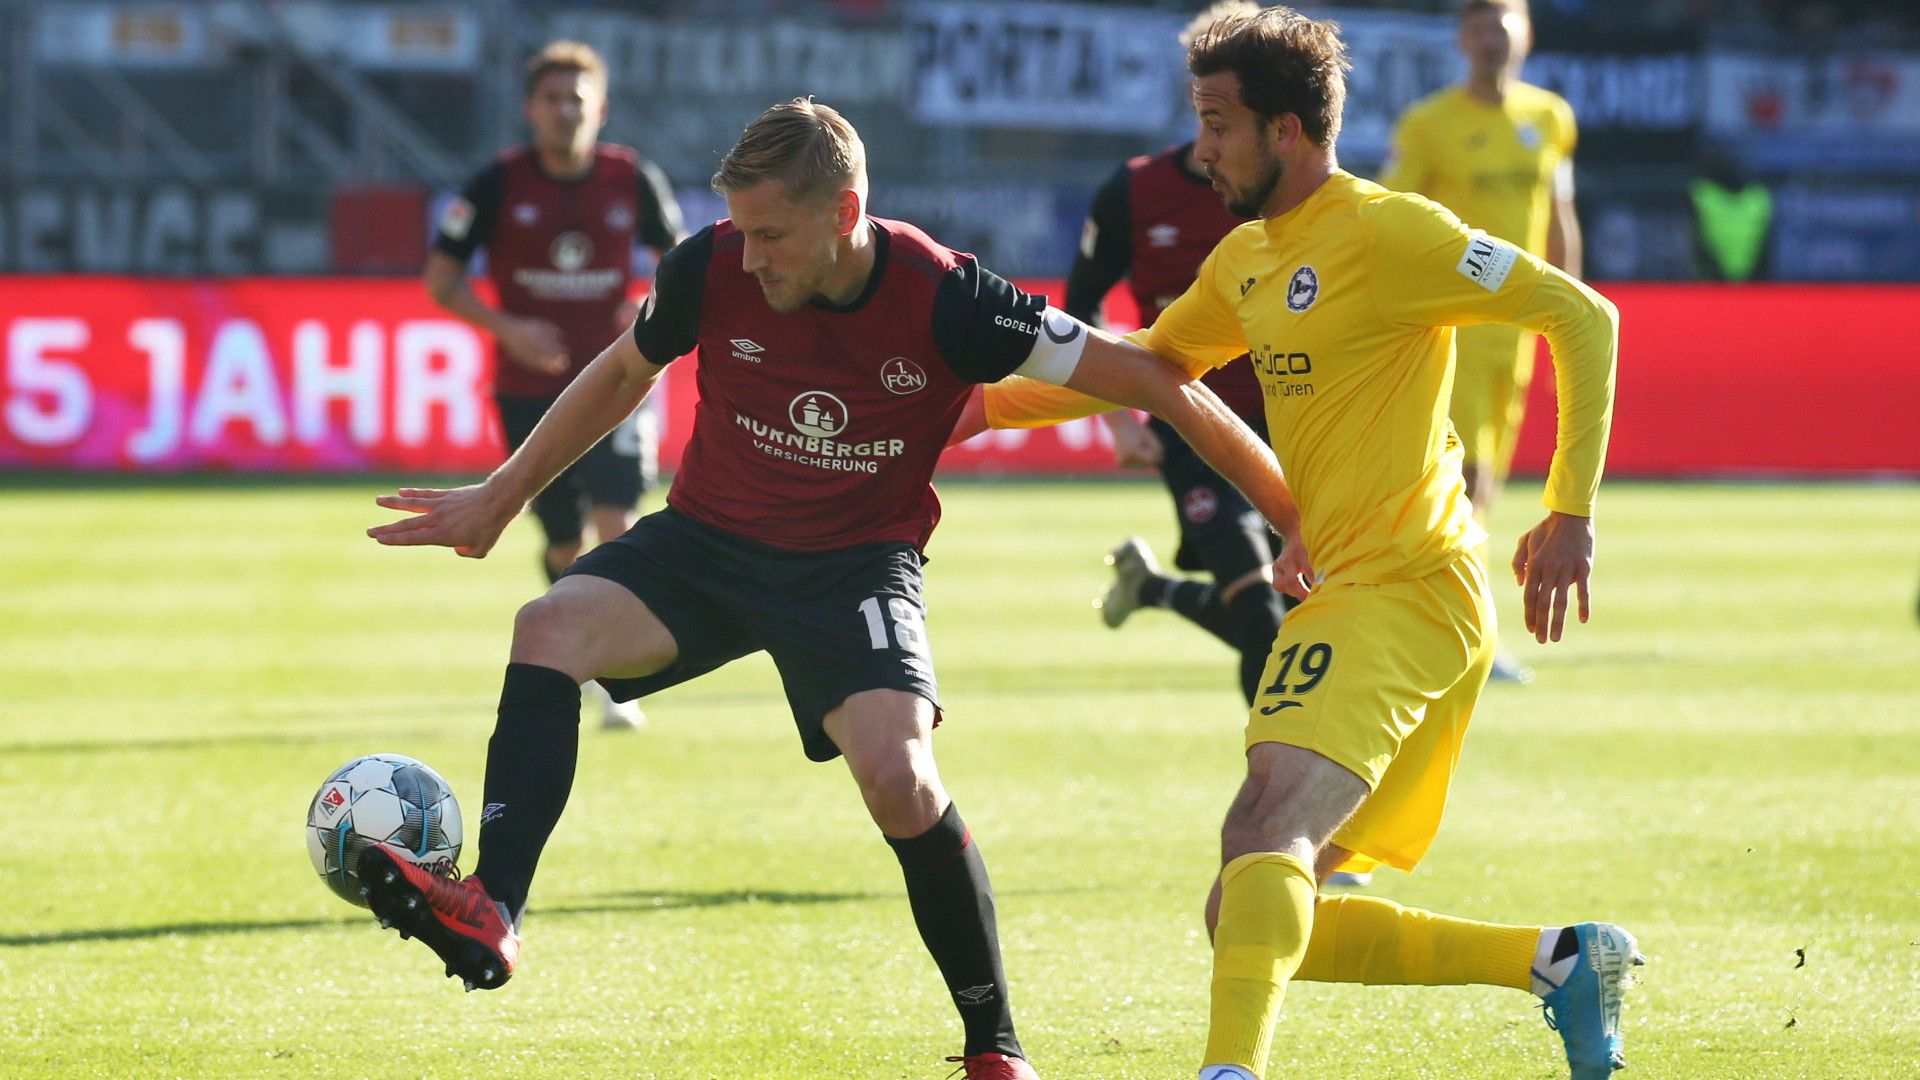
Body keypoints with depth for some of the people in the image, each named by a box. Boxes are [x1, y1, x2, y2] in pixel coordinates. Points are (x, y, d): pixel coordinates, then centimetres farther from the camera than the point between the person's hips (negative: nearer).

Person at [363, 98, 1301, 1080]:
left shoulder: (946, 301, -21)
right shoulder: (710, 270, -13)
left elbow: (1152, 383, -15)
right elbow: (624, 373, 10)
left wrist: (1296, 518, -13)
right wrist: (501, 498, 13)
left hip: (857, 562, -3)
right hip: (707, 539, 3)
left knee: (899, 778, -25)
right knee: (551, 627, -25)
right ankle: (490, 914, -34)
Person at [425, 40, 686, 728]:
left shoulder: (634, 181, -2)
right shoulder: (499, 185, -6)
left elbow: (677, 259, 13)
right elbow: (440, 277, -1)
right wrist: (506, 328, -17)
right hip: (528, 388, 0)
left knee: (615, 525, -17)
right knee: (564, 545, 5)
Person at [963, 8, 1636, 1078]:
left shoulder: (1386, 232, -10)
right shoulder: (1245, 259, 16)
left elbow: (1582, 316, -11)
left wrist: (1571, 513, -16)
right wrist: (979, 404, 20)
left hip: (1404, 589, -10)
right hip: (1339, 592, 10)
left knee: (1268, 825, -30)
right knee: (1253, 919, 6)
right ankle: (1558, 960, 13)